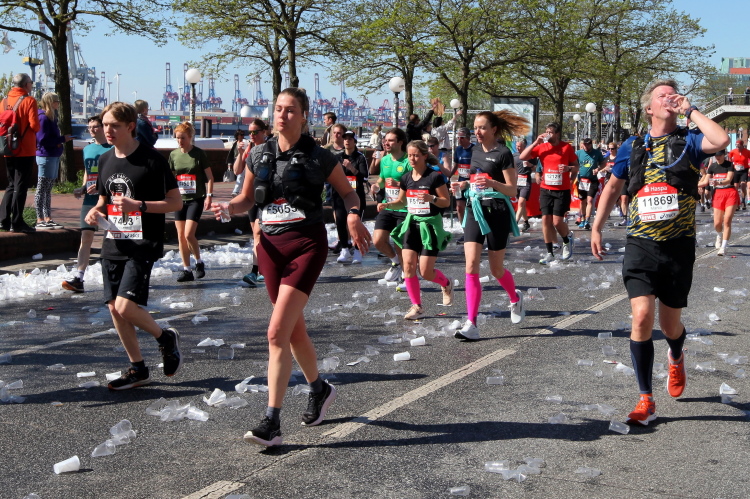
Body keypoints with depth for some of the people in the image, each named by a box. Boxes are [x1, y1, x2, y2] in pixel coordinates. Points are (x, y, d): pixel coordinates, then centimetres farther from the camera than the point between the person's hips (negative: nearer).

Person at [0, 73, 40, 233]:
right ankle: (16, 222, -1)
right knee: (21, 186, -2)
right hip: (25, 150, -6)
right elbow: (34, 125, -17)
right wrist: (36, 128, 4)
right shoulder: (29, 101, -10)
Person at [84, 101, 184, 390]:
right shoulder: (106, 160, 11)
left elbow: (176, 202, -9)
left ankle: (166, 338, 12)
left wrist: (139, 205, -20)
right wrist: (96, 211, 1)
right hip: (113, 244, 7)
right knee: (114, 308, 7)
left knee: (125, 307, -17)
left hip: (142, 245, -7)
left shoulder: (151, 160, -10)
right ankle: (138, 369, 22)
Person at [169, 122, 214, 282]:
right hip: (179, 199, 5)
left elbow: (209, 177, -3)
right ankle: (186, 269, 12)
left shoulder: (199, 154, -5)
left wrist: (209, 195, -11)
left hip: (196, 199, -5)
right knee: (181, 236, 4)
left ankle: (199, 262, 9)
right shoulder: (174, 154, 6)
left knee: (189, 234, -13)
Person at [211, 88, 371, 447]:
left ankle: (272, 422, -11)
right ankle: (319, 389, 40)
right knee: (294, 330, 15)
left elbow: (348, 191, 9)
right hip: (271, 246, 5)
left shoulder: (319, 157, -4)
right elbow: (246, 198, 17)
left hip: (307, 245, -5)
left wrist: (353, 215, -12)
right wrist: (228, 207, -5)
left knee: (277, 332, -15)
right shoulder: (259, 156, 7)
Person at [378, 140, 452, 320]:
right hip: (411, 224, 5)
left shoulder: (435, 176, -11)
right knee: (408, 265, -7)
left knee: (426, 272, -6)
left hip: (430, 225, -5)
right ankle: (417, 306, 5)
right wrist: (387, 204, -2)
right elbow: (402, 201, 18)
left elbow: (447, 202, -8)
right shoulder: (406, 178, 5)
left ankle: (446, 284, 29)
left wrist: (431, 198, -27)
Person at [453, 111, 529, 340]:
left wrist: (492, 183, -27)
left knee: (496, 269, 7)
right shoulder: (476, 152, 12)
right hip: (475, 211, 6)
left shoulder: (503, 153, -8)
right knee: (471, 266, -8)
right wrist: (465, 184, 4)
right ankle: (471, 324, -10)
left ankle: (516, 298, 39)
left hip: (496, 212, -5)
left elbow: (512, 190, -10)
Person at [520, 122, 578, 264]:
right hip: (546, 189, 3)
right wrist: (536, 142, -9)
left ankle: (567, 240, 26)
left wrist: (569, 168, -16)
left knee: (557, 221, -7)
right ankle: (550, 253, 9)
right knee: (546, 220, 0)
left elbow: (576, 167, 6)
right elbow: (522, 157, -4)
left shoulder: (566, 147, -2)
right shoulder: (541, 147, 3)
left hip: (562, 190, -3)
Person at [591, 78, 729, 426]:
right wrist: (596, 228, 16)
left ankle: (676, 358, 49)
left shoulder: (688, 141, -1)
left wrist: (690, 110, -12)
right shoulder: (633, 147, 6)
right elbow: (612, 188, 19)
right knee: (642, 317, -14)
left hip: (679, 245, -1)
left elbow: (721, 141, -24)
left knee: (670, 323, 11)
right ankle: (646, 401, -2)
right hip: (641, 245, 1)